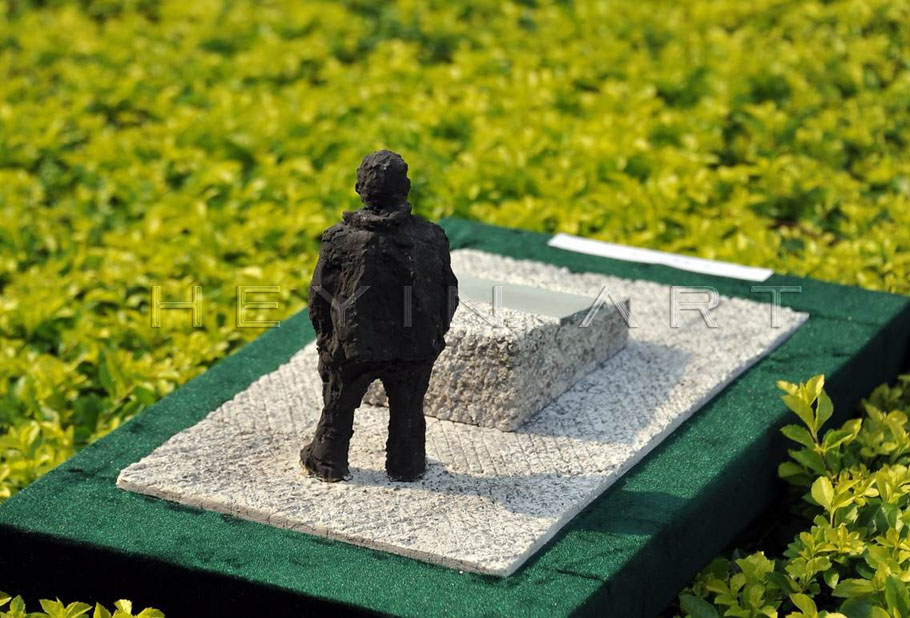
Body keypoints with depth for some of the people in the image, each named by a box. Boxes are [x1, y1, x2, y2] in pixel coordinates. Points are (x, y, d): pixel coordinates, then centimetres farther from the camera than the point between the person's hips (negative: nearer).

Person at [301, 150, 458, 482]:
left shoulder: (340, 240, -15)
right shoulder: (430, 237, -11)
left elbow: (319, 296, -6)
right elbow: (448, 291, -1)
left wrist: (325, 337, 11)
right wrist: (436, 334, 14)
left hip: (353, 344, -1)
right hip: (415, 347, 1)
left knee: (338, 405, 20)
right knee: (407, 408, 22)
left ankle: (327, 462, 34)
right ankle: (406, 464, 35)